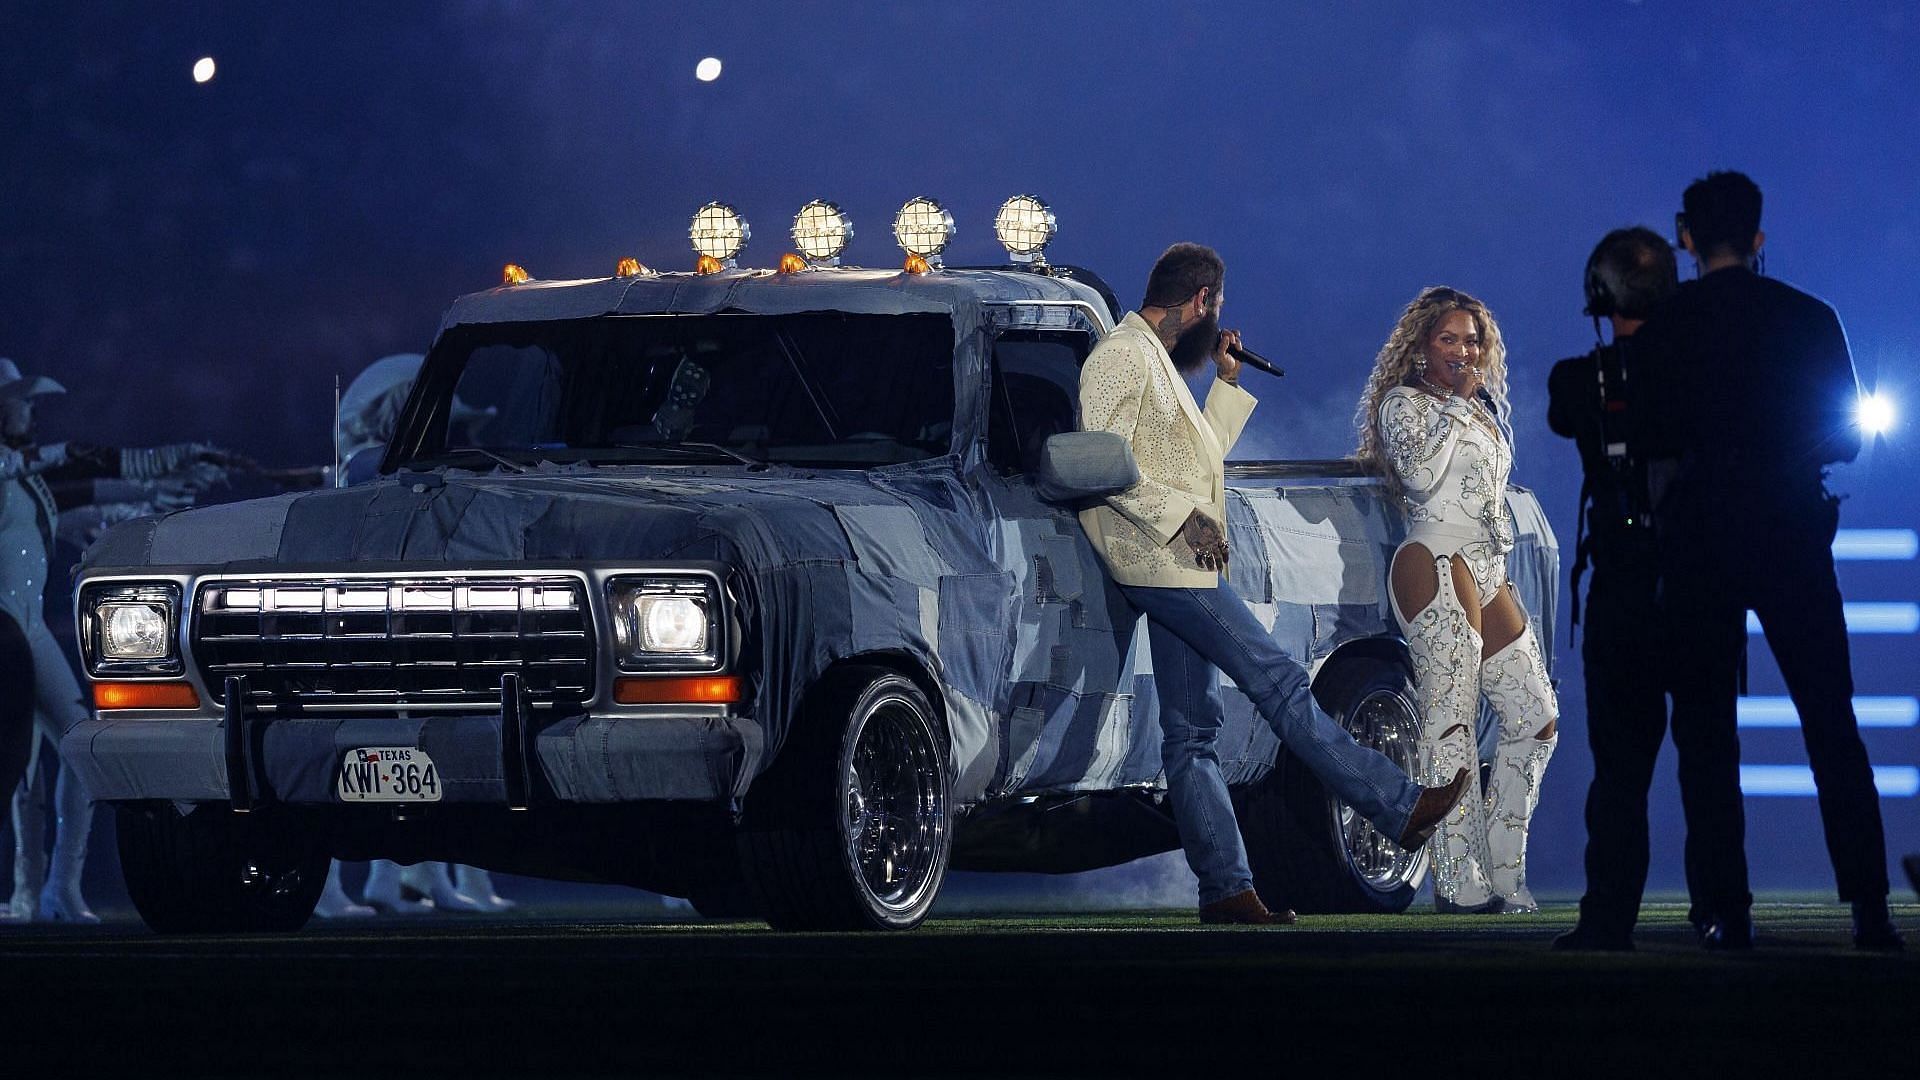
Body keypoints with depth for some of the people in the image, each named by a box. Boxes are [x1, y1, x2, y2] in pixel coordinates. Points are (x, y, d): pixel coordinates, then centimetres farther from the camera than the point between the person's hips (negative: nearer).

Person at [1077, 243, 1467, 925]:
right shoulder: (1122, 356, -9)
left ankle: (1225, 889, 1)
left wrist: (1229, 383, 24)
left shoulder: (1160, 363, 23)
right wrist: (1182, 516, -20)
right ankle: (1399, 808, -12)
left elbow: (1200, 456, 29)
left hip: (1181, 569, 10)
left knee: (1191, 732, 5)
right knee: (1278, 681, -11)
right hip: (1161, 560, -10)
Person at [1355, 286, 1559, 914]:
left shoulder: (1481, 408, 24)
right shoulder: (1404, 403, 1)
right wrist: (1454, 407, -8)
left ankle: (1501, 869, 9)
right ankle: (1459, 882, -19)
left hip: (1488, 573, 9)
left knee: (1535, 720, 4)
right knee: (1452, 720, -14)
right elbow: (1420, 475, -16)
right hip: (1437, 564, -9)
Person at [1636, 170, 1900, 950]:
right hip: (1792, 534, 1)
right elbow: (1846, 437, 8)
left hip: (1700, 535, -1)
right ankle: (1868, 908, -6)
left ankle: (1728, 910, -4)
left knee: (1706, 731, 3)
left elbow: (1653, 448, -6)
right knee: (1831, 725, 3)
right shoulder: (1809, 317, 4)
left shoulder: (1663, 330, 0)